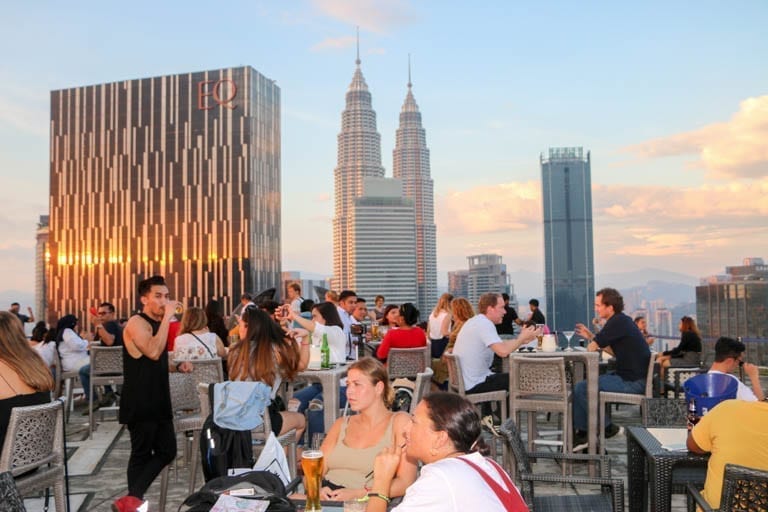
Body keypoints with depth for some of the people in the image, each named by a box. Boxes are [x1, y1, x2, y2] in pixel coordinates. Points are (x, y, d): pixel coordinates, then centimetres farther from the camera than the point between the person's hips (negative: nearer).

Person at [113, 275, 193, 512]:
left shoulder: (157, 324, 15)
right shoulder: (137, 322, -13)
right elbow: (153, 352, -31)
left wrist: (177, 366, 9)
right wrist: (167, 317, -27)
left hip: (158, 400, 9)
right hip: (140, 403, -9)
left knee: (167, 451, 10)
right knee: (141, 454, -1)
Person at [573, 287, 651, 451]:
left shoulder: (618, 322, -18)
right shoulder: (622, 320, 13)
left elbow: (591, 348, -16)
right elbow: (614, 351, 19)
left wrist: (592, 341, 6)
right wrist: (591, 336, 14)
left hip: (633, 382, -11)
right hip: (631, 377, 11)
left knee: (581, 388, -16)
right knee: (583, 385, 14)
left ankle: (607, 428, 2)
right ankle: (581, 433, 13)